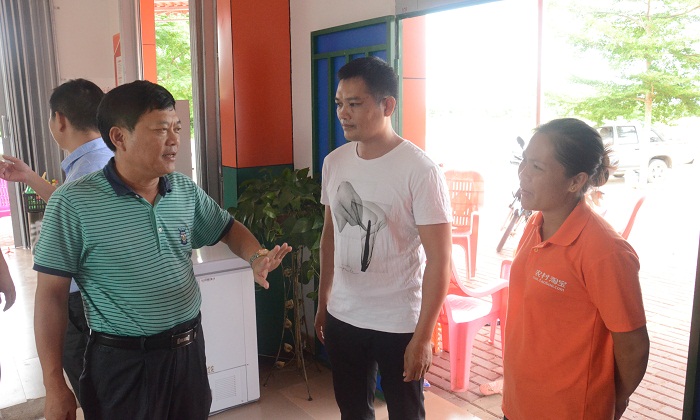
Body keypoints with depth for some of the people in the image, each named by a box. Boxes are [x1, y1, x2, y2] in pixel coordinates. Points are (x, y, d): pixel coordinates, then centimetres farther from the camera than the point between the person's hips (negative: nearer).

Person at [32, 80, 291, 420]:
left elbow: (228, 228, 14)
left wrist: (256, 258, -8)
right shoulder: (74, 203, -14)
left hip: (189, 350, 5)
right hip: (122, 362, -5)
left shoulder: (186, 190, -1)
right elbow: (51, 295, -10)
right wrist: (54, 386, -8)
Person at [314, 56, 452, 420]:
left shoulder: (420, 170, -17)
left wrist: (422, 336, -16)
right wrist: (323, 302, 15)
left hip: (398, 324, -5)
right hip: (342, 318, 5)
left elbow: (439, 259, -16)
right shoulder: (334, 162, 1)